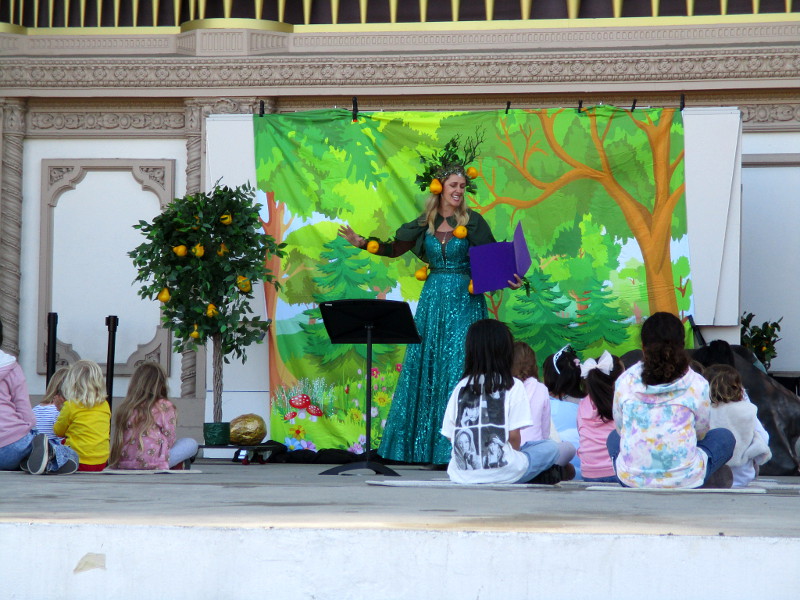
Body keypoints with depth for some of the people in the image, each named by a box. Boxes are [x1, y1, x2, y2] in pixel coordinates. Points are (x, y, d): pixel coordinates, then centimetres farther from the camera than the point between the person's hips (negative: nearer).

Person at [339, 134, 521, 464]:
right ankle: (426, 442, 12)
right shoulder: (425, 223, 7)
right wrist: (362, 243, 7)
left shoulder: (472, 222, -3)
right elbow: (395, 248, 16)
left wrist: (508, 278, -22)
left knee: (459, 367, -7)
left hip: (464, 301, -4)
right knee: (425, 367, 4)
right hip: (433, 299, 4)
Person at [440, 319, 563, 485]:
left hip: (461, 475, 4)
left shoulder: (461, 386, 8)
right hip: (501, 472, -4)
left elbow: (450, 434, 7)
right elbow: (513, 434, -6)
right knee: (551, 448, 18)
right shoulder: (512, 386, -2)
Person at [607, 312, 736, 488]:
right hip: (684, 479, -1)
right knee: (725, 437, 28)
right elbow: (701, 432, 10)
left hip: (631, 479, 1)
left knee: (614, 437, 37)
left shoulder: (625, 382, -1)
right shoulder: (697, 385, -4)